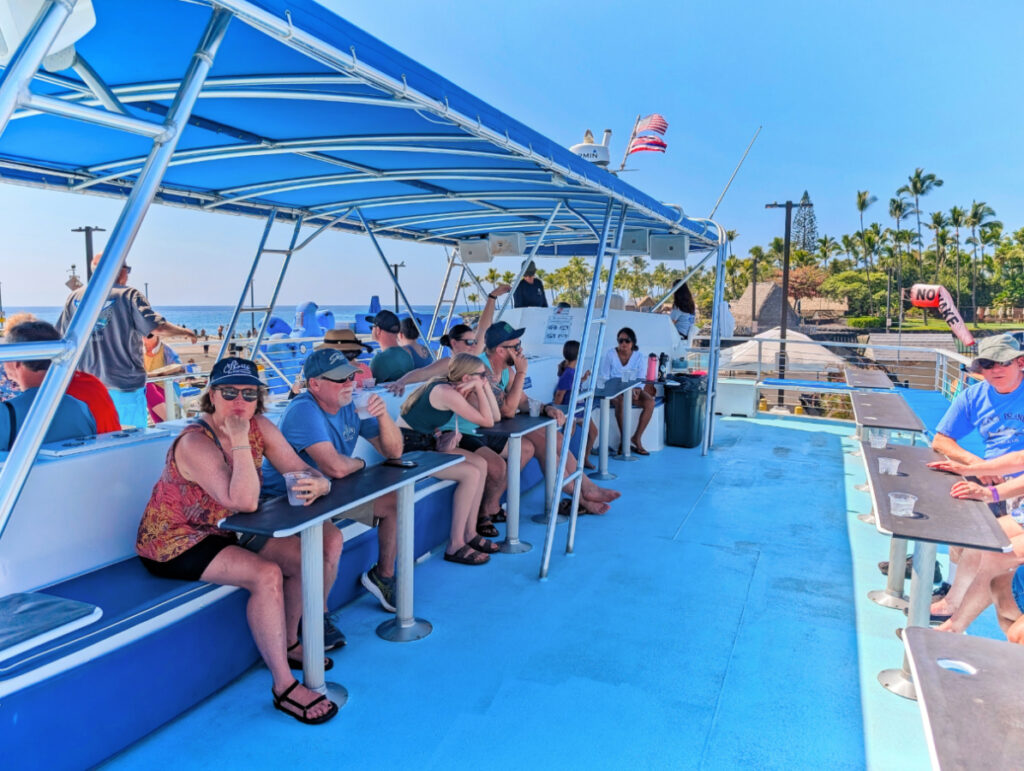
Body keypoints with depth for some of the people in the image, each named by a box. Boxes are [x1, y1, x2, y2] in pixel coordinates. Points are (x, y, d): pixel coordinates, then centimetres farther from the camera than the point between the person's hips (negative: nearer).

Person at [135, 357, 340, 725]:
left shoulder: (260, 427, -5)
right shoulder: (195, 442, -26)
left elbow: (300, 469, -10)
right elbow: (244, 502, -37)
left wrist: (318, 483, -32)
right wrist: (239, 440, -37)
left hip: (223, 532, 8)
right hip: (173, 542, -7)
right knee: (266, 574, -28)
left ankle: (287, 643, 18)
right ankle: (284, 687, -17)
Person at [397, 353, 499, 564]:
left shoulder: (458, 390, 6)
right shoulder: (446, 392, -22)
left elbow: (495, 416, 7)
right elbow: (487, 421, -19)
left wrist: (484, 386, 0)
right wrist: (479, 387, -14)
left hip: (427, 443, 10)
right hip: (407, 448, -10)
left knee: (481, 465, 1)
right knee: (471, 473, -18)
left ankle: (469, 533, 9)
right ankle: (455, 546, -10)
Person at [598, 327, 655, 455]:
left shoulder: (639, 357, 0)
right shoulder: (610, 354, -6)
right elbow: (603, 377, -6)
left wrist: (636, 390, -23)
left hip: (632, 390, 3)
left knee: (650, 402, -25)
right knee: (622, 401, -37)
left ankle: (637, 438, -17)